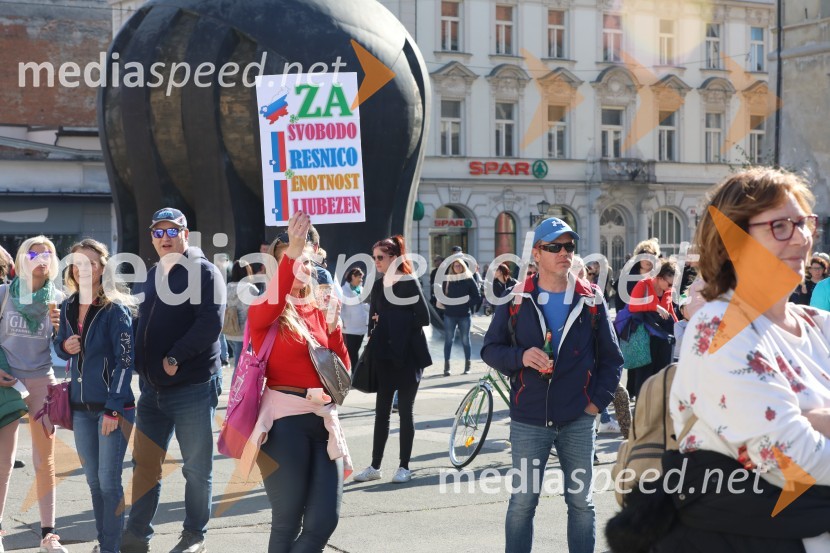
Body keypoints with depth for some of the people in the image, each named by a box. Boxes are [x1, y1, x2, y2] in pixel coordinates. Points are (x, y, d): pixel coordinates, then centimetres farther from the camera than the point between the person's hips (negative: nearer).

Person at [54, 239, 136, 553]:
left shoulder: (116, 308, -11)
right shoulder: (68, 308, 7)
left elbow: (125, 361, -13)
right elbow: (60, 347, 20)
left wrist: (113, 408, -18)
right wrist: (65, 346, -5)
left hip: (112, 406, -6)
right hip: (81, 406, 6)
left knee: (108, 481, -3)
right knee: (93, 480, 12)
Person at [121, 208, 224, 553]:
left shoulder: (204, 272, -6)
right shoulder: (152, 276, 16)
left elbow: (210, 323, -18)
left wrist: (175, 358, -21)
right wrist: (140, 362, 7)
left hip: (193, 386, -7)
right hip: (152, 388, 7)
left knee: (197, 467, 5)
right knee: (145, 464, 9)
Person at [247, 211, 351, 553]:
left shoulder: (318, 312, 13)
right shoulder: (264, 312, -2)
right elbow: (274, 302, -28)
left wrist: (333, 325, -1)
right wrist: (291, 250, -38)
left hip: (324, 420, 5)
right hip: (285, 419, -5)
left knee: (325, 519, 2)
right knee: (288, 522, 0)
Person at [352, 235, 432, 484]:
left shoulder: (409, 283, -7)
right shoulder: (378, 286, 10)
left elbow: (424, 318, -12)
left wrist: (391, 319, -10)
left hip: (408, 356, -5)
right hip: (385, 356, 5)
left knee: (405, 411, 2)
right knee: (381, 411, 7)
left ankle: (404, 467, 11)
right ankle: (375, 466, 13)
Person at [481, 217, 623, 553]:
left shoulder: (591, 301, 3)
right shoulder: (516, 300, 1)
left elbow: (611, 358, 9)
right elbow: (490, 349, 4)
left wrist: (599, 400, -2)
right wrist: (520, 357, -15)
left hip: (579, 421, 1)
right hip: (528, 421, -1)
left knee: (581, 502, 9)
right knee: (522, 502, 4)